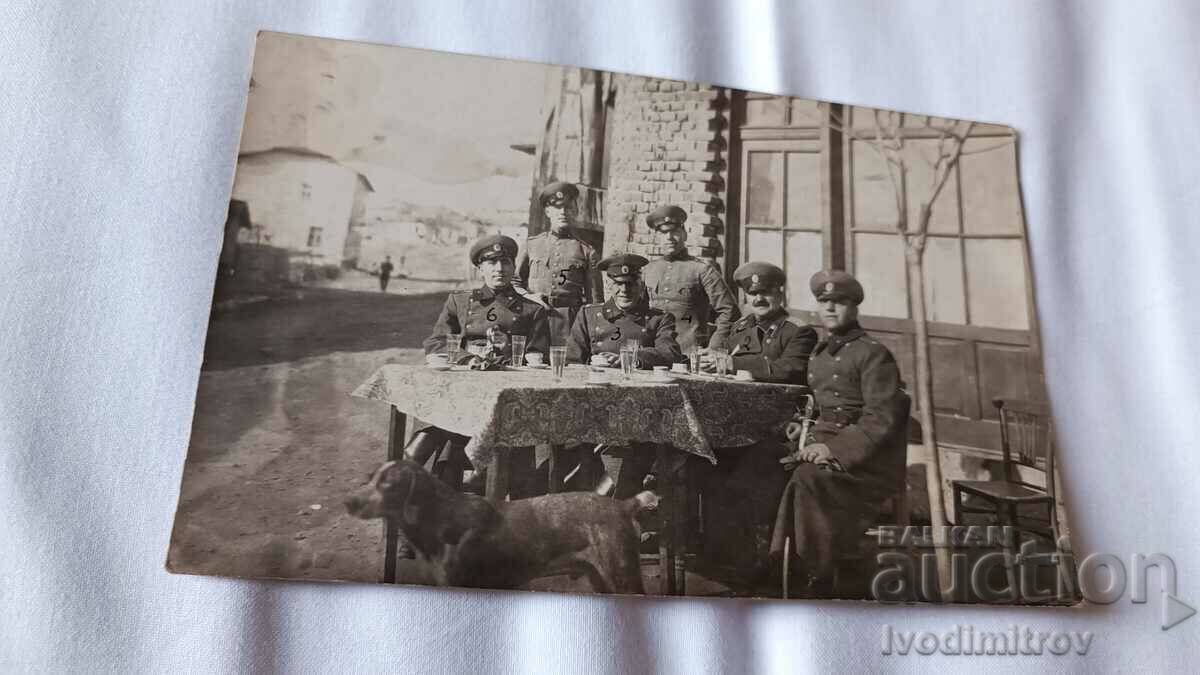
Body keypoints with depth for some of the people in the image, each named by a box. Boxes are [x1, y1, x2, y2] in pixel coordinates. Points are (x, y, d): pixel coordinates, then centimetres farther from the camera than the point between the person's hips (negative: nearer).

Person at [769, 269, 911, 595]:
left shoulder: (873, 354, -7)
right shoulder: (820, 353, 17)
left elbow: (881, 418, -15)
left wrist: (836, 449, -24)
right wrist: (805, 426, 8)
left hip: (863, 459, -7)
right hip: (823, 443, 7)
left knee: (807, 478, -32)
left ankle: (816, 580, -18)